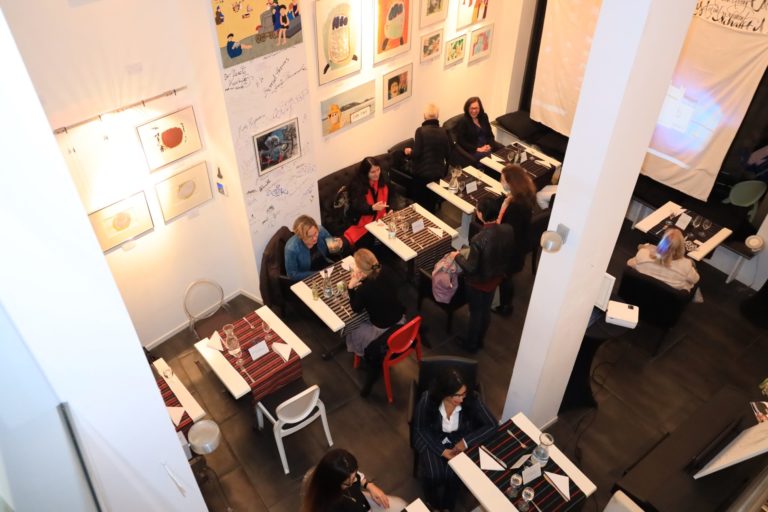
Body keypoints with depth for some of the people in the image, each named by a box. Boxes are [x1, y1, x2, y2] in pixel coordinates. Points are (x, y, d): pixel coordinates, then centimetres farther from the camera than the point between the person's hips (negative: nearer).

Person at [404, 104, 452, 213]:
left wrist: (409, 151, 5)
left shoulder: (421, 130, -14)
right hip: (438, 173, 3)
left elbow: (416, 153, -17)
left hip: (422, 173, -3)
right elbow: (448, 154, 3)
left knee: (420, 202, 14)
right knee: (432, 202, 19)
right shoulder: (443, 131, -2)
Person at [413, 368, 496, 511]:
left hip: (459, 441, 1)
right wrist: (442, 450, -21)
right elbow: (420, 429, -13)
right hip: (432, 439, -1)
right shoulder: (427, 400, -28)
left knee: (454, 473, -20)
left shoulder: (471, 398, -26)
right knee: (433, 474, -20)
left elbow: (491, 425, -18)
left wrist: (466, 441, -26)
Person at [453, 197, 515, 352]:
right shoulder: (508, 229, -18)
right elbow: (509, 252, -1)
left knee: (476, 312, 18)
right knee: (486, 310, 26)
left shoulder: (478, 239, -37)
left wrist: (457, 256, -10)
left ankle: (470, 344, 41)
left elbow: (470, 268, -26)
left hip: (479, 282, -6)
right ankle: (479, 340, 48)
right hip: (496, 277, 6)